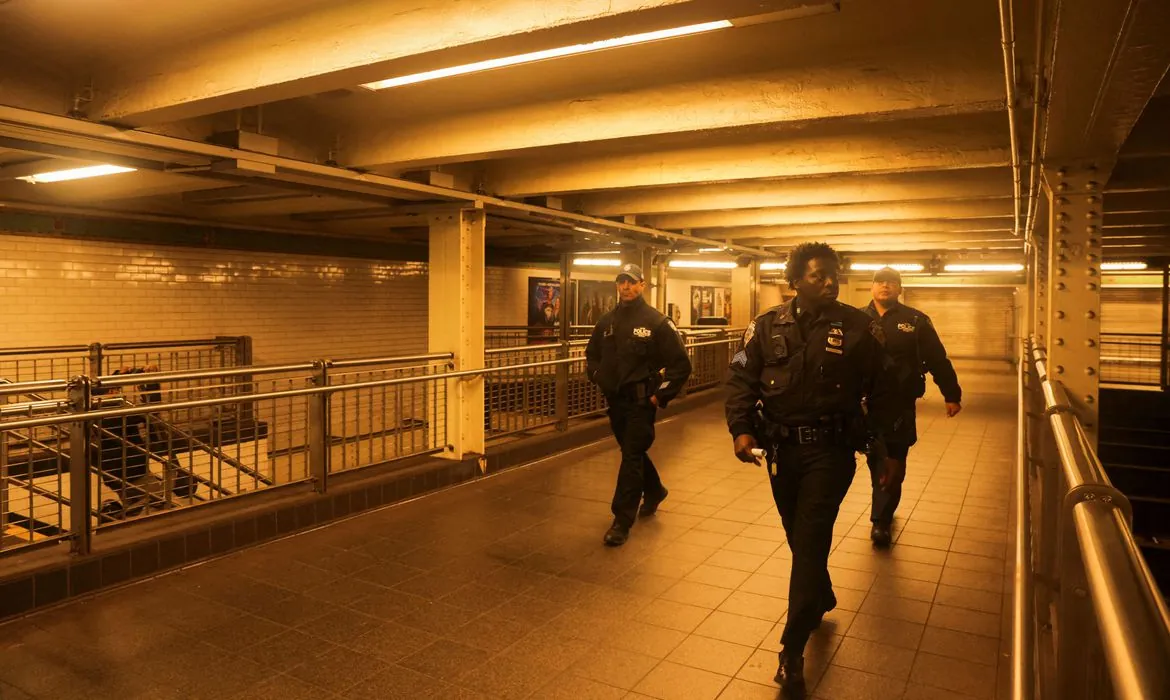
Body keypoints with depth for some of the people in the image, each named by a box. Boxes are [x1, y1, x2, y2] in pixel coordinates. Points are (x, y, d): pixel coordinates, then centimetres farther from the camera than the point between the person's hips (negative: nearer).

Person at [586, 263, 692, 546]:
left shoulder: (656, 322, -10)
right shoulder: (607, 321, 7)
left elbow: (681, 364, -10)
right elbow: (592, 354, 24)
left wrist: (661, 396, -12)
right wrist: (598, 376, 9)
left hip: (640, 402, -6)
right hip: (615, 400, 6)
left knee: (631, 457, -5)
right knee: (633, 451, 20)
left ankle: (622, 521, 1)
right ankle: (654, 491, 46)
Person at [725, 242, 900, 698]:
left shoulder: (858, 328, -5)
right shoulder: (767, 327, -1)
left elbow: (882, 389, 1)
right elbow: (742, 380, 0)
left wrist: (883, 444, 2)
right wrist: (741, 429, -12)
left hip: (831, 450, -3)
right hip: (782, 450, 3)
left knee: (809, 543, -6)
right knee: (801, 539, 18)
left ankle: (792, 653, 3)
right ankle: (823, 599, 47)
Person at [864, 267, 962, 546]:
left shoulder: (916, 321, 0)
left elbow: (938, 360, 2)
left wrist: (952, 395, 3)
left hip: (900, 406, -1)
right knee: (876, 462, 14)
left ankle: (880, 521, 7)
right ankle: (884, 512, 32)